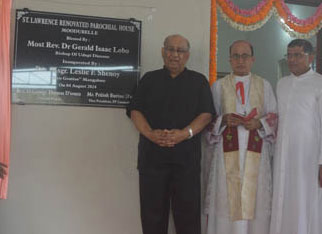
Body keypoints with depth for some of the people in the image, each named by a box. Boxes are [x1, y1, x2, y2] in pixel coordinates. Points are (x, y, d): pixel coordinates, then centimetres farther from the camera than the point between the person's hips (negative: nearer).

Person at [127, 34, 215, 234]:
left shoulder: (199, 81, 13)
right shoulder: (150, 79, 15)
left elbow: (207, 114, 2)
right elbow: (135, 110, 6)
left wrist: (185, 133, -15)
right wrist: (150, 133, -12)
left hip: (186, 156, -1)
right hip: (152, 155, 1)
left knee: (187, 211, 1)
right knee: (153, 211, 4)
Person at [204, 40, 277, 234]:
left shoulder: (264, 86, 12)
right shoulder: (219, 86, 11)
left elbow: (275, 117, 10)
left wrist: (259, 123, -9)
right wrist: (223, 120, -11)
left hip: (256, 153, 1)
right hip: (227, 152, 0)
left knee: (255, 199, -2)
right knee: (226, 200, -4)